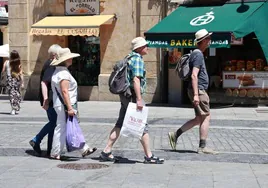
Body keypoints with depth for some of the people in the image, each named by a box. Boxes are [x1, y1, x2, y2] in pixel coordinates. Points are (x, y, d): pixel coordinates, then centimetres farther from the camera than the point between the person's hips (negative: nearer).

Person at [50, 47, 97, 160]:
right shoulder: (63, 73, -16)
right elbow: (64, 91, -23)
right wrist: (69, 108, -24)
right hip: (64, 105, -11)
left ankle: (84, 150, 16)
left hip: (60, 105, 11)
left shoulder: (58, 72, 16)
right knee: (62, 129, -3)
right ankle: (55, 153, 3)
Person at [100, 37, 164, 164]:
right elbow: (136, 80, -23)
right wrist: (139, 99, -25)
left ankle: (106, 152, 12)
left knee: (120, 124, 11)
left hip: (125, 95, 10)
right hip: (132, 96, -10)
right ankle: (149, 156, 4)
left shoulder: (130, 57, 17)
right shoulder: (138, 59, -13)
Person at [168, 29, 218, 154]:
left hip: (198, 91, 10)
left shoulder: (197, 54, 18)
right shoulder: (198, 55, -14)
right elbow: (194, 75, -23)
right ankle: (202, 147, 0)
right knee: (206, 117, -5)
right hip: (199, 90, -10)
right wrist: (196, 94, -27)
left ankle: (175, 135, 15)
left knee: (199, 119, 13)